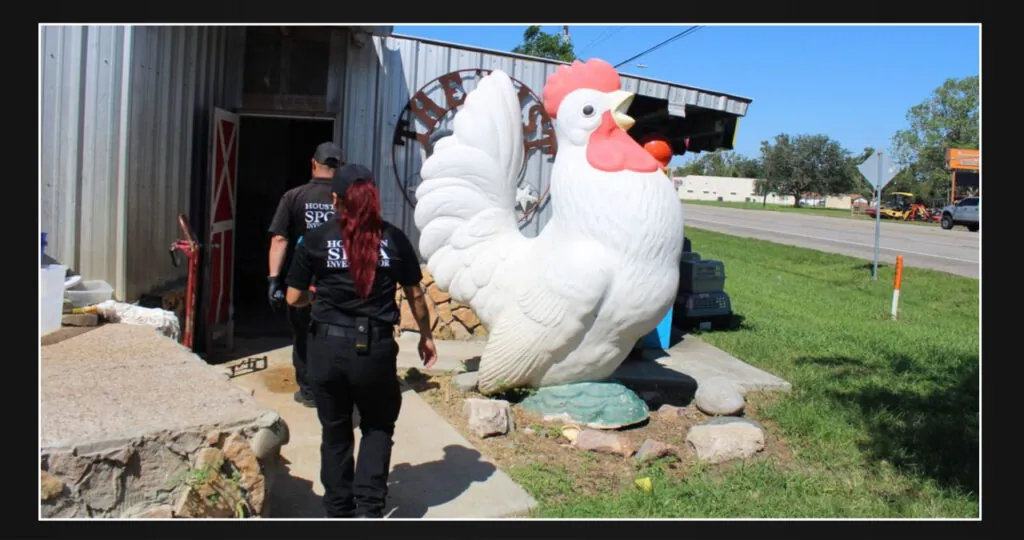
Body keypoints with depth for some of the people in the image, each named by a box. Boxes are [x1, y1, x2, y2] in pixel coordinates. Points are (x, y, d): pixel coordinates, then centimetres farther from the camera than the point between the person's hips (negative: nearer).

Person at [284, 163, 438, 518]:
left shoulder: (315, 240, -3)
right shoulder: (393, 239, -2)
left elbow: (294, 298, 1)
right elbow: (415, 294, 5)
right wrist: (426, 336, 19)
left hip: (328, 347, 1)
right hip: (375, 348, 0)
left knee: (335, 432, 18)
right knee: (378, 427, 19)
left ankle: (340, 511, 29)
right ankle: (369, 507, 7)